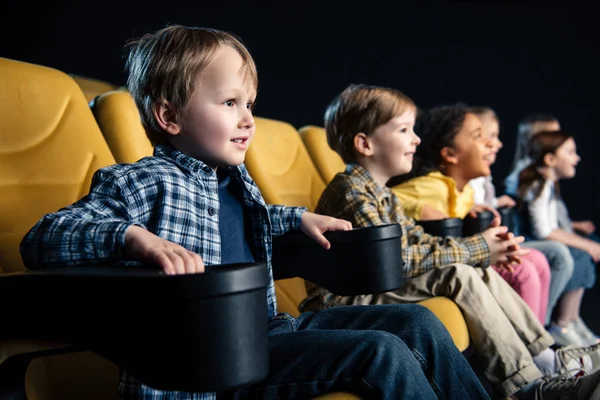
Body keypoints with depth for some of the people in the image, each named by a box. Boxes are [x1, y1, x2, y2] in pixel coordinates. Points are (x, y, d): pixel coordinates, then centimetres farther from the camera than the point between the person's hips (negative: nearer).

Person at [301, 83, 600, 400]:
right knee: (458, 277, -22)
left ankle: (547, 358, 7)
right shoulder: (351, 192, -18)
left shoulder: (380, 193, 15)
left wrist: (483, 247, -2)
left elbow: (419, 240, 14)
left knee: (483, 275, 1)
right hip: (345, 301, -10)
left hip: (377, 288, 10)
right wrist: (474, 250, -17)